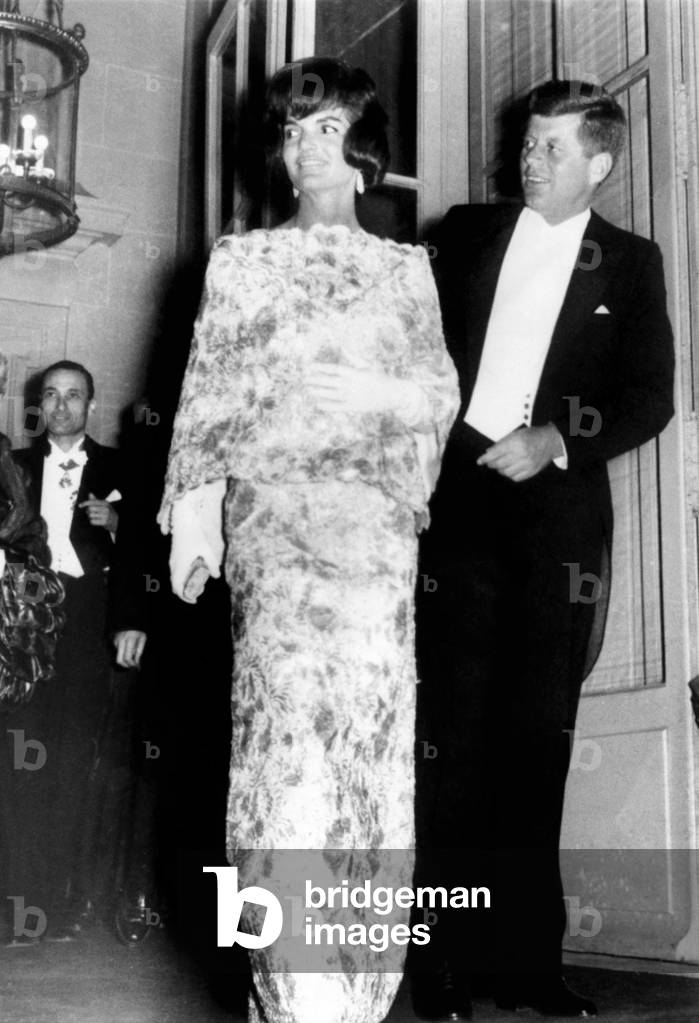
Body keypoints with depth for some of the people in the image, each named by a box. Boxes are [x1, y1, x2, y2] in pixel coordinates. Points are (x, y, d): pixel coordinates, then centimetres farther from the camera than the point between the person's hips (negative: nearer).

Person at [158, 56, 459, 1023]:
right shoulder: (242, 257, 18)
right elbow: (210, 387, 9)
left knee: (371, 721, -6)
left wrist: (374, 388, -3)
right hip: (273, 499, -2)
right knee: (288, 711, -17)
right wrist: (196, 505, -2)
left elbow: (443, 390, 16)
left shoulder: (407, 265, 21)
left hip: (378, 509, 2)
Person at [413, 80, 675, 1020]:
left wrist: (553, 441, -11)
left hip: (556, 514, 0)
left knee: (537, 740, 3)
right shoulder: (467, 234, 13)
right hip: (459, 506, 0)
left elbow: (650, 397, 3)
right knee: (454, 735, -1)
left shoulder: (629, 263, 10)